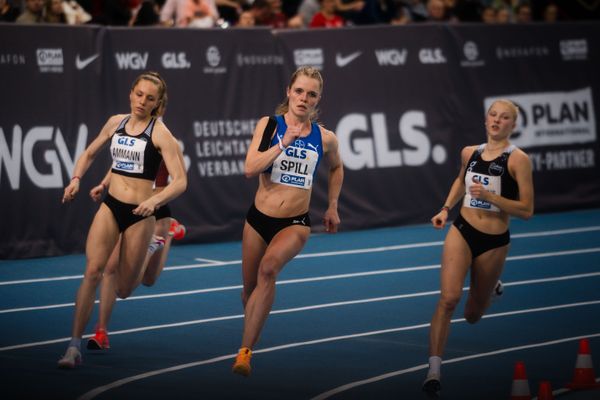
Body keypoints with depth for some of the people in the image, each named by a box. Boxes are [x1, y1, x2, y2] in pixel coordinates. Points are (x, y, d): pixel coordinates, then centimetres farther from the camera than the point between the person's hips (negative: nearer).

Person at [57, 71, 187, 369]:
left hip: (139, 214, -3)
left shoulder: (160, 133, -9)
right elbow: (89, 154, 22)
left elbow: (180, 181, -15)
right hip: (110, 207, 3)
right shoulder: (116, 122, 5)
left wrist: (156, 200, -32)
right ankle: (74, 345, -17)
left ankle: (155, 247, 40)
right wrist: (76, 179, 3)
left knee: (123, 289, 7)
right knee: (93, 271, -18)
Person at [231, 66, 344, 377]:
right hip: (259, 219, 2)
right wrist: (284, 144, -25)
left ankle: (245, 350, -29)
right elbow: (250, 168, -18)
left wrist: (332, 207, 20)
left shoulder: (325, 138, 0)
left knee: (268, 269, -29)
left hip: (295, 223, -2)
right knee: (250, 289, 11)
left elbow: (336, 168, 22)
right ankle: (250, 337, 41)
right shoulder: (269, 125, -5)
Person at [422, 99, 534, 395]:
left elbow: (526, 210, -14)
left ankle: (490, 285, 50)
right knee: (449, 298, -21)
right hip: (462, 231, 2)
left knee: (472, 315, 14)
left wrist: (489, 195, -23)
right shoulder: (469, 153, 4)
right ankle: (434, 369, -21)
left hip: (494, 242, -2)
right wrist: (446, 209, 15)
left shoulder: (518, 159, -11)